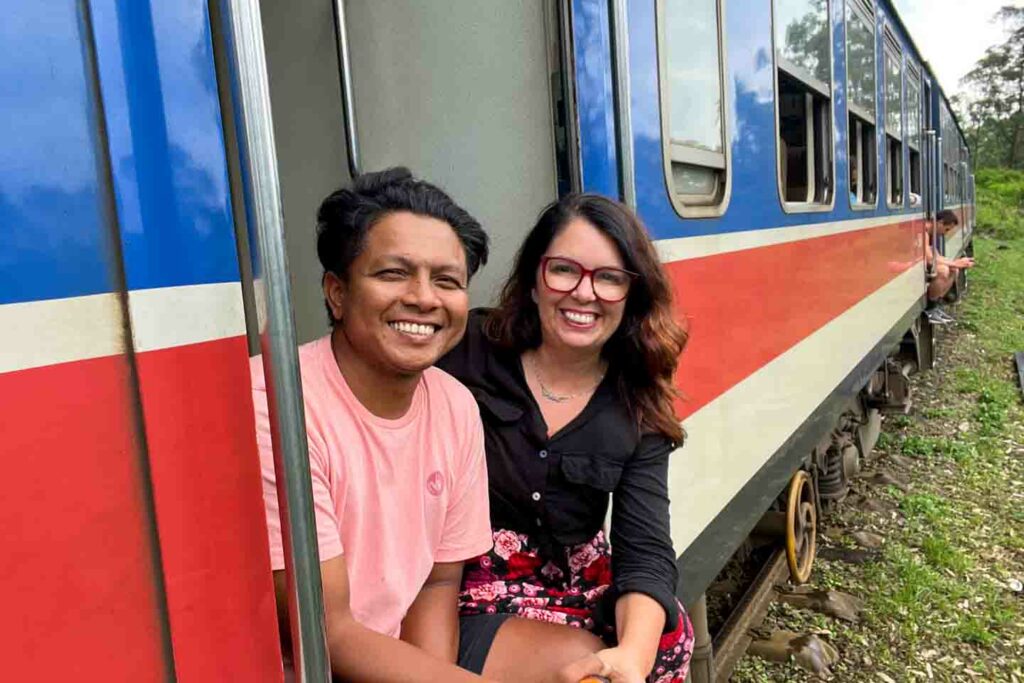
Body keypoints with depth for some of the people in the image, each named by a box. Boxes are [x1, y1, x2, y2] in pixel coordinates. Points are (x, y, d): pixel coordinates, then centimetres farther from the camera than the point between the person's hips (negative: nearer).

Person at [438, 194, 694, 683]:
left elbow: (646, 550, -11)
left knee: (669, 639, -18)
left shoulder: (638, 410, -3)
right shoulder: (468, 352, -11)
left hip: (578, 586, 4)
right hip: (464, 594, -3)